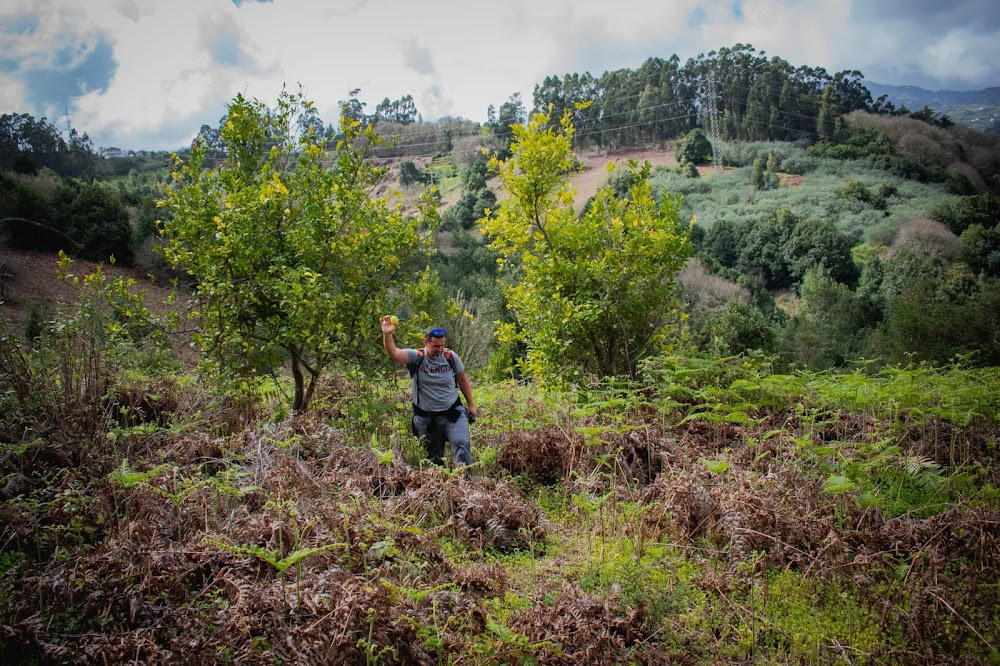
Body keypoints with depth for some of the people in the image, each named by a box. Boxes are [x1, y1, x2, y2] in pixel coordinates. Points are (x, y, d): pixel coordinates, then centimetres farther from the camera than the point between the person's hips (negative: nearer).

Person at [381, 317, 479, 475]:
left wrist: (471, 405, 11)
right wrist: (387, 335, -49)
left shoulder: (451, 357, -5)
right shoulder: (415, 357, -12)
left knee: (461, 444, -17)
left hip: (453, 412, 0)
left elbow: (463, 380, 8)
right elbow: (394, 353, -31)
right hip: (426, 418, 0)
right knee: (433, 456, 13)